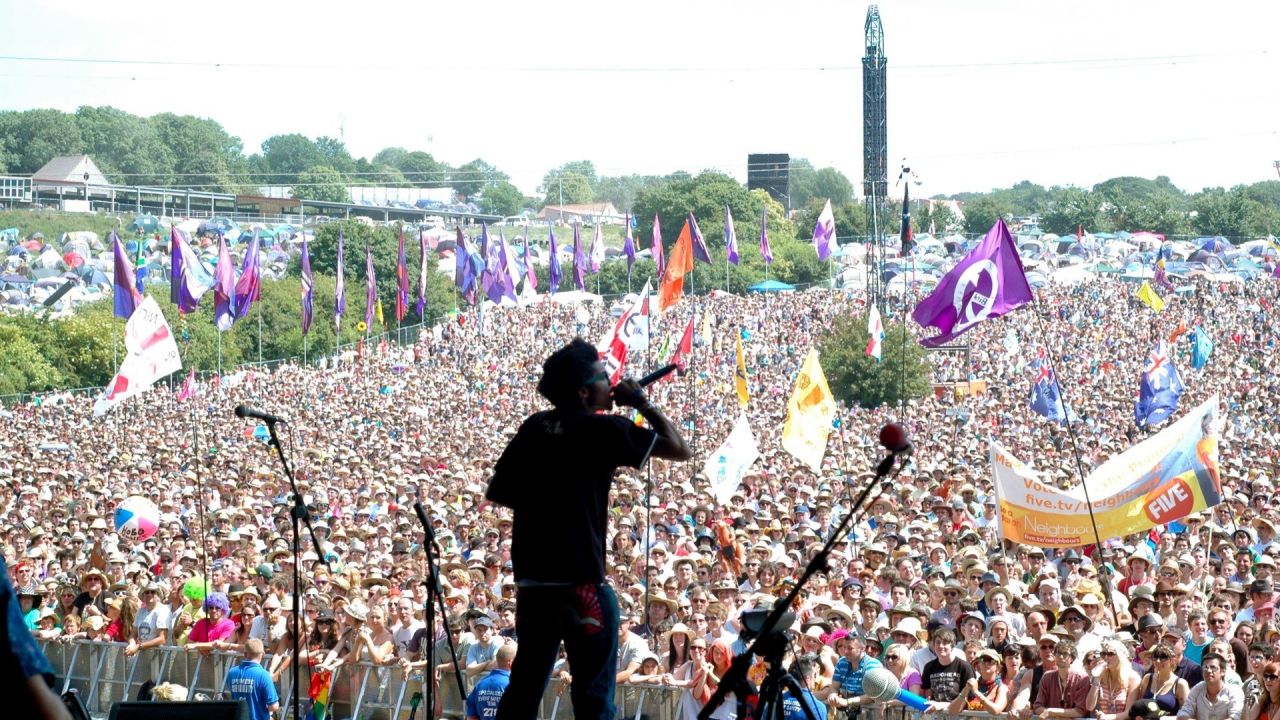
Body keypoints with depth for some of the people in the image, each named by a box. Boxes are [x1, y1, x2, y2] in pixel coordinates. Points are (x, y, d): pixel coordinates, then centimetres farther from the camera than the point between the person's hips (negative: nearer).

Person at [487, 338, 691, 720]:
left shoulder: (533, 428, 8)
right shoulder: (601, 429, -9)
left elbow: (498, 493, 13)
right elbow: (679, 449, -6)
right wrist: (642, 403, 5)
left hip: (531, 582, 6)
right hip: (581, 585, -6)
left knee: (524, 689, 13)